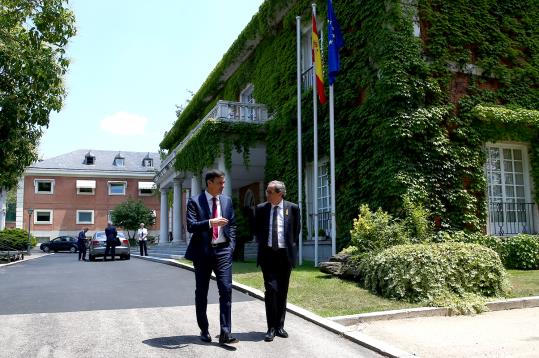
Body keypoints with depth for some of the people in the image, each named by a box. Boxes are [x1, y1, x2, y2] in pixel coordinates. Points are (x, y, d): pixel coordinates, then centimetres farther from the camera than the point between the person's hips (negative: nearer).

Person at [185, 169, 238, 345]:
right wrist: (210, 222, -26)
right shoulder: (195, 201, -3)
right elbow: (190, 226, -12)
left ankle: (225, 333, -5)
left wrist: (231, 245, 3)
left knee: (226, 290, -8)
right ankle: (204, 330, 23)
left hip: (223, 251, 2)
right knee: (201, 292, 8)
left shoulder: (227, 201, 10)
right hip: (202, 251, -2)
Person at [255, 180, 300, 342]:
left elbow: (296, 230, 10)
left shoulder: (293, 208, 0)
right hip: (268, 253, 0)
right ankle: (271, 328, -1)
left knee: (282, 292, 8)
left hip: (285, 254, 1)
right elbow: (257, 230, 15)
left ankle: (280, 326, 19)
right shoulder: (261, 208, 3)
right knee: (271, 289, -9)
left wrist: (291, 246, 6)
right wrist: (262, 244, 7)